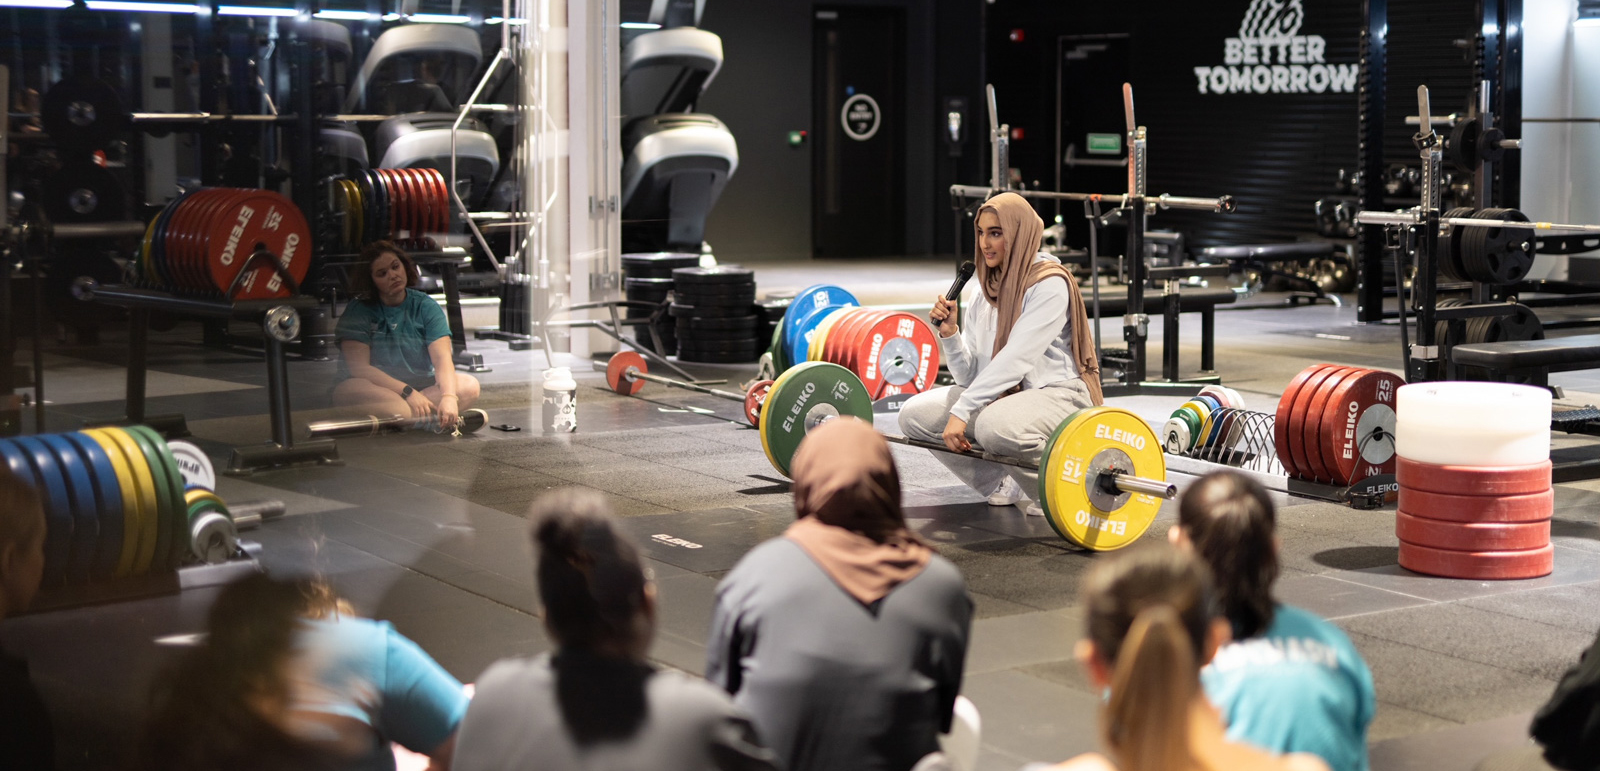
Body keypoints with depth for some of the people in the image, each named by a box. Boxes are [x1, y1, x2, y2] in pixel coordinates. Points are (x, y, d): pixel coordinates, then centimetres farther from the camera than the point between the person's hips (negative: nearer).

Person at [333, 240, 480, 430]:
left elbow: (442, 359, -10)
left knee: (469, 385, -25)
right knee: (348, 390, -35)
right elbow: (358, 367, -14)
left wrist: (448, 397, -31)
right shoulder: (358, 311, -3)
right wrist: (407, 392, -25)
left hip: (422, 388, 3)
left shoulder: (425, 306, 3)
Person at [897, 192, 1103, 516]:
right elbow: (970, 375, 6)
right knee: (915, 414, -6)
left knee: (996, 426, -38)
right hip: (1001, 394, 8)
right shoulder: (988, 290, 9)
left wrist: (962, 411, -28)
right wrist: (949, 332, -11)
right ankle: (1007, 485, 6)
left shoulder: (1050, 283, -14)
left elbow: (1015, 359, -24)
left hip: (1057, 395, -8)